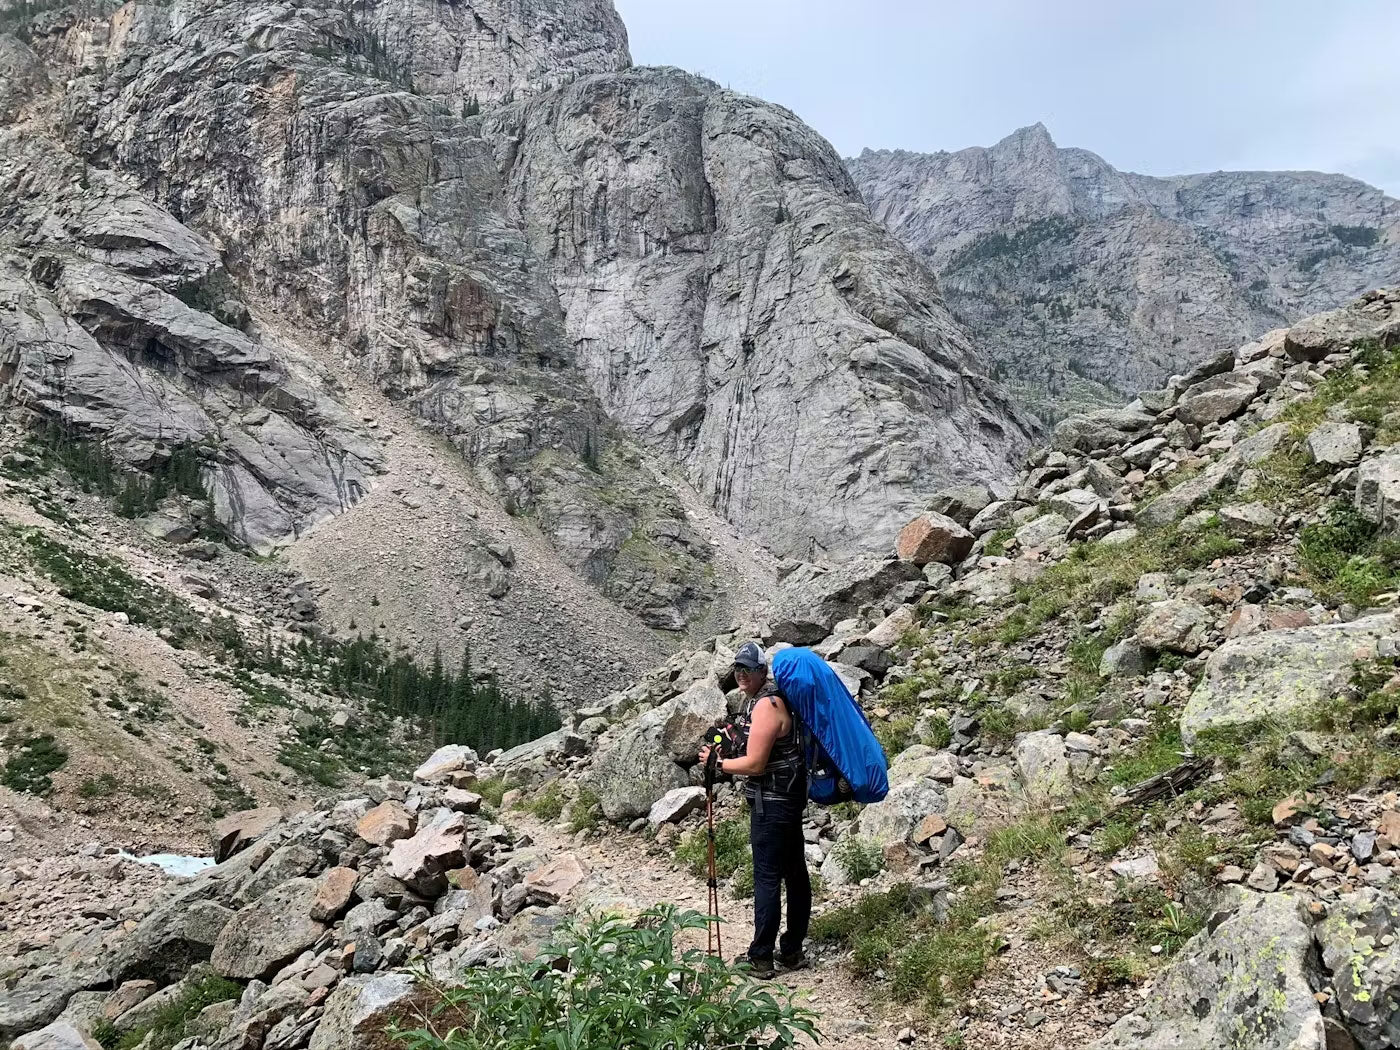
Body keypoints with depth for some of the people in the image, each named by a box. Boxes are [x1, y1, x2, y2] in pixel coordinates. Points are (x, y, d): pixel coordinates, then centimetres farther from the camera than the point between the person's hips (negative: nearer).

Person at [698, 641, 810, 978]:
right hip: (789, 798, 11)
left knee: (767, 878, -4)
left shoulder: (766, 706, -19)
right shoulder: (769, 698, 12)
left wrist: (717, 764, -7)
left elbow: (755, 764, -20)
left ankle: (761, 957, 3)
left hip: (771, 801, -11)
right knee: (795, 873, 13)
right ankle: (792, 950, 23)